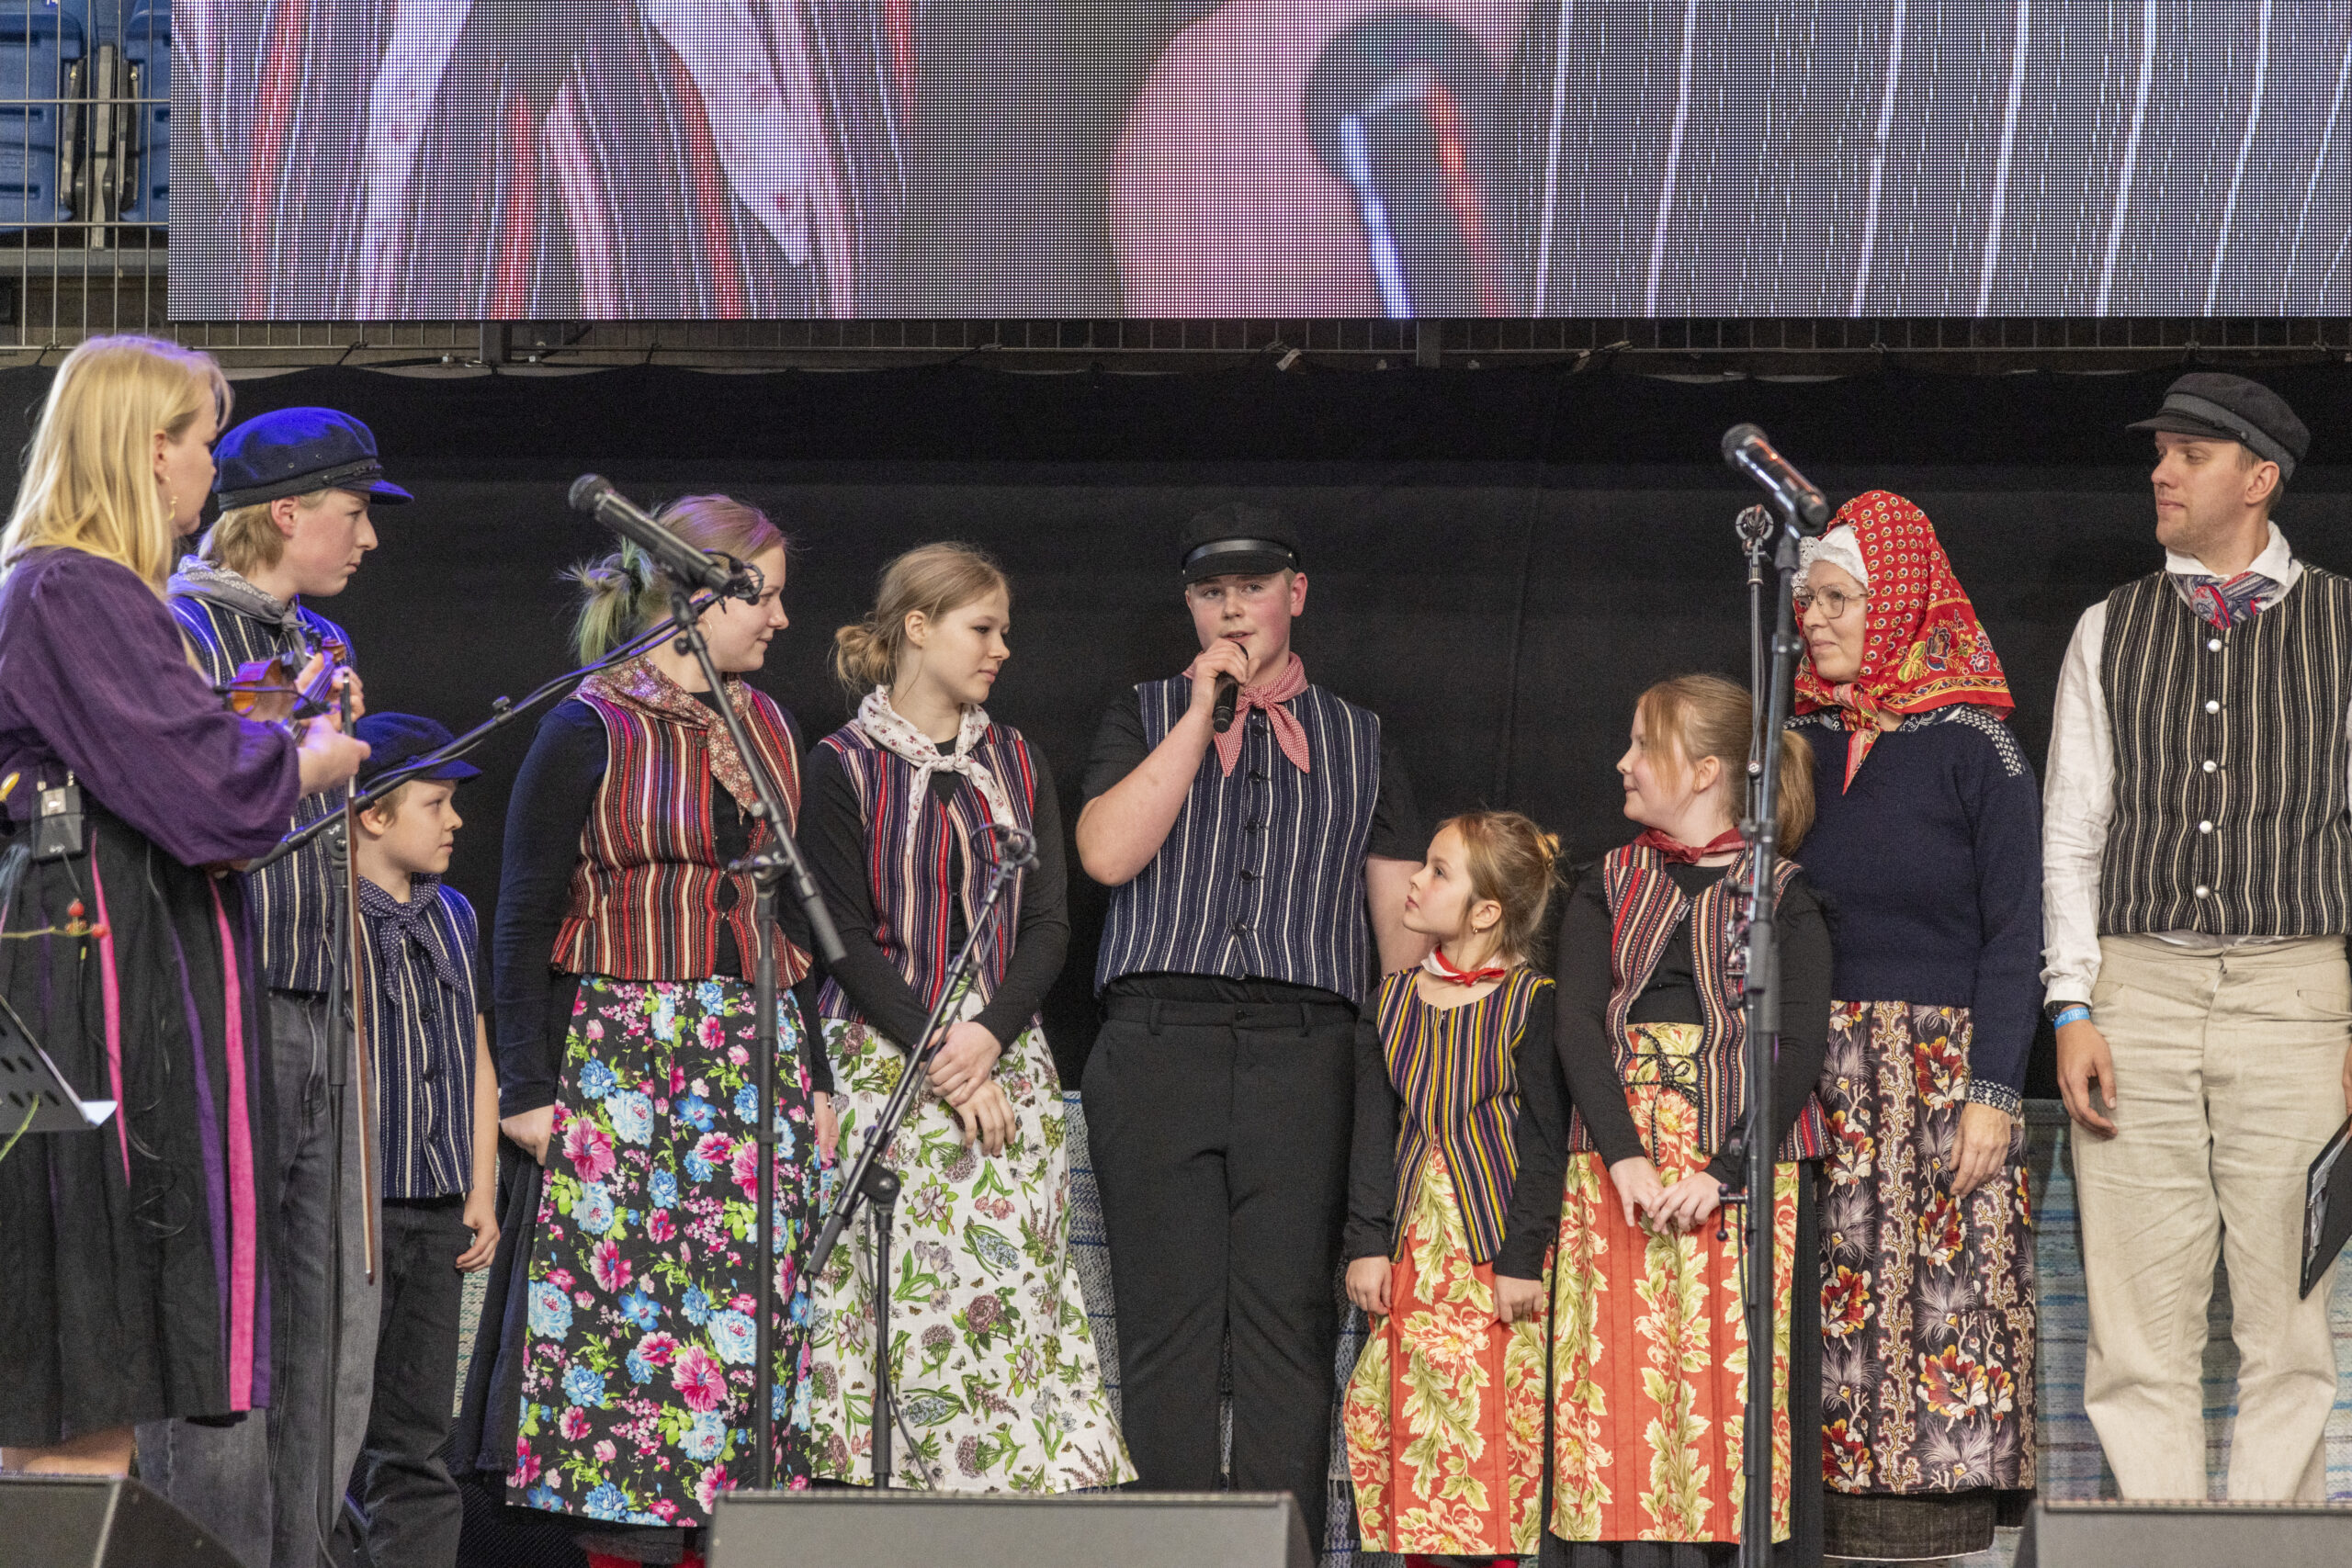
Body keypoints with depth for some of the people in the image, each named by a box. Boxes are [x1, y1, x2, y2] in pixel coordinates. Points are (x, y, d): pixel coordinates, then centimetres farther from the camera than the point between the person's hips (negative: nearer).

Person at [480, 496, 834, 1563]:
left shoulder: (768, 732, 15)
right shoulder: (589, 732, -3)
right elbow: (525, 918, -4)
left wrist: (813, 1075, 15)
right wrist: (527, 1086, -9)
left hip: (755, 1065, 6)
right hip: (620, 1063, -6)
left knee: (748, 1329, 0)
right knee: (622, 1317, -8)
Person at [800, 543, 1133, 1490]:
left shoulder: (1015, 764, 13)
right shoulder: (846, 766, 0)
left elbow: (1049, 925, 8)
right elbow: (847, 940, -4)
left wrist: (989, 1036, -10)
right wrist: (937, 1057, -13)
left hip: (1004, 1059, 4)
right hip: (887, 1062, -4)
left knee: (1014, 1294, -5)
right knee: (899, 1303, -10)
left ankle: (1018, 1480, -5)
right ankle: (889, 1490, -6)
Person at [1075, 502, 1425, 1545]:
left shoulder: (1358, 738, 19)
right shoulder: (1146, 718, 16)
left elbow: (1400, 914, 17)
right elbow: (1108, 852, -3)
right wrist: (1204, 711, -1)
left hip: (1303, 1050, 1)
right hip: (1158, 1041, 0)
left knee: (1291, 1321, -7)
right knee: (1166, 1319, -5)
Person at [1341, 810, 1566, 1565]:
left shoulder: (1529, 1004, -5)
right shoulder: (1392, 1002, 10)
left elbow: (1546, 1141, -6)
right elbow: (1374, 1134, 11)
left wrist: (1523, 1259, -11)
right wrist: (1367, 1243, 3)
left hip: (1496, 1251, -5)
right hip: (1416, 1245, 5)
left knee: (1496, 1429, -6)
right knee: (1399, 1419, 2)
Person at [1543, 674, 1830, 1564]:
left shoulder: (1782, 897, 5)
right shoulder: (1607, 889, 15)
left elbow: (1799, 1045, -5)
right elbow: (1577, 1026, 2)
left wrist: (1721, 1173, -16)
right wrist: (1625, 1156, -14)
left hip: (1742, 1173, -3)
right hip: (1618, 1179, 3)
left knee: (1736, 1383, -6)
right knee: (1620, 1383, -4)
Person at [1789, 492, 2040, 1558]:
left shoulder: (1972, 749, -2)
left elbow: (2016, 937, -4)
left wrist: (1993, 1091, -11)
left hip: (1938, 1070, -4)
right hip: (1812, 1076, 4)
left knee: (1939, 1301, -8)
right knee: (1827, 1314, -1)